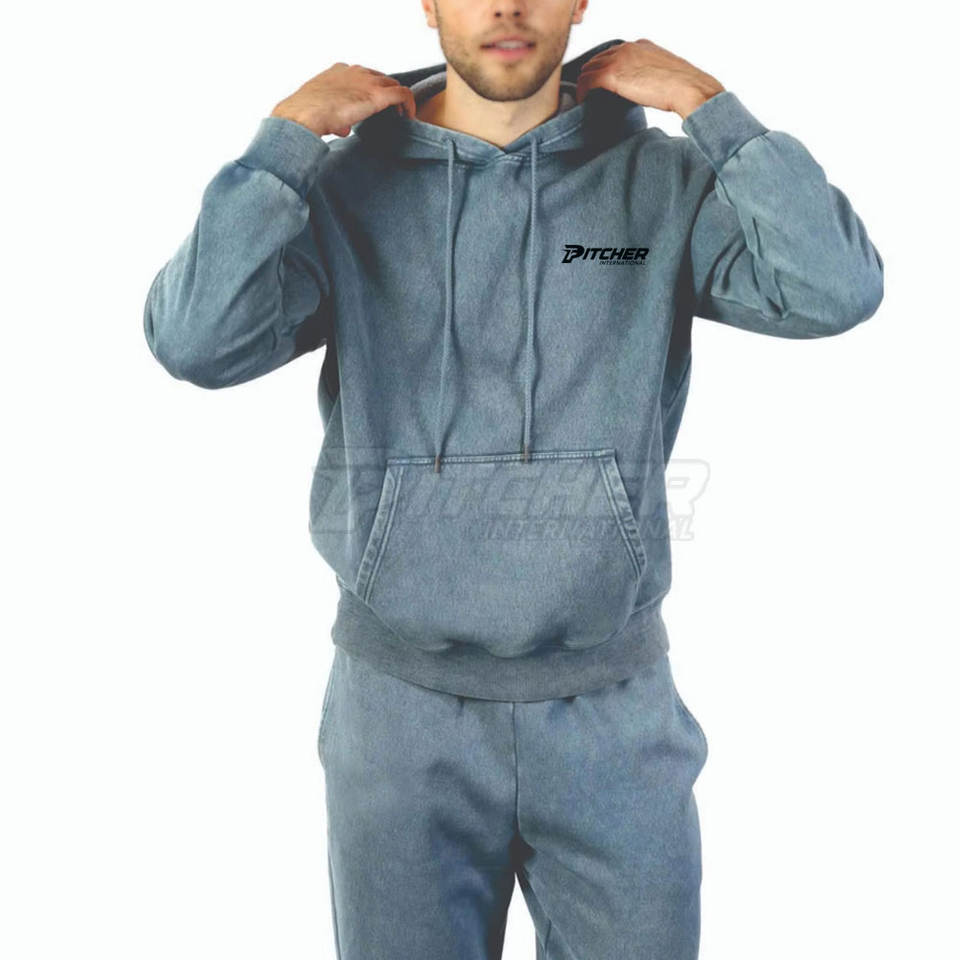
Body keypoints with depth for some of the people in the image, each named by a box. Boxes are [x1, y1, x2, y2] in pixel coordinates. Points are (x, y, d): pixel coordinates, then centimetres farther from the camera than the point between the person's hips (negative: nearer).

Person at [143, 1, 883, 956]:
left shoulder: (663, 178, 0)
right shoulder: (344, 184, -1)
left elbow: (835, 292, -15)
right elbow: (195, 341, -15)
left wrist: (706, 102, -11)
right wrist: (287, 132, -13)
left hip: (614, 707, 1)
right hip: (401, 708, 0)